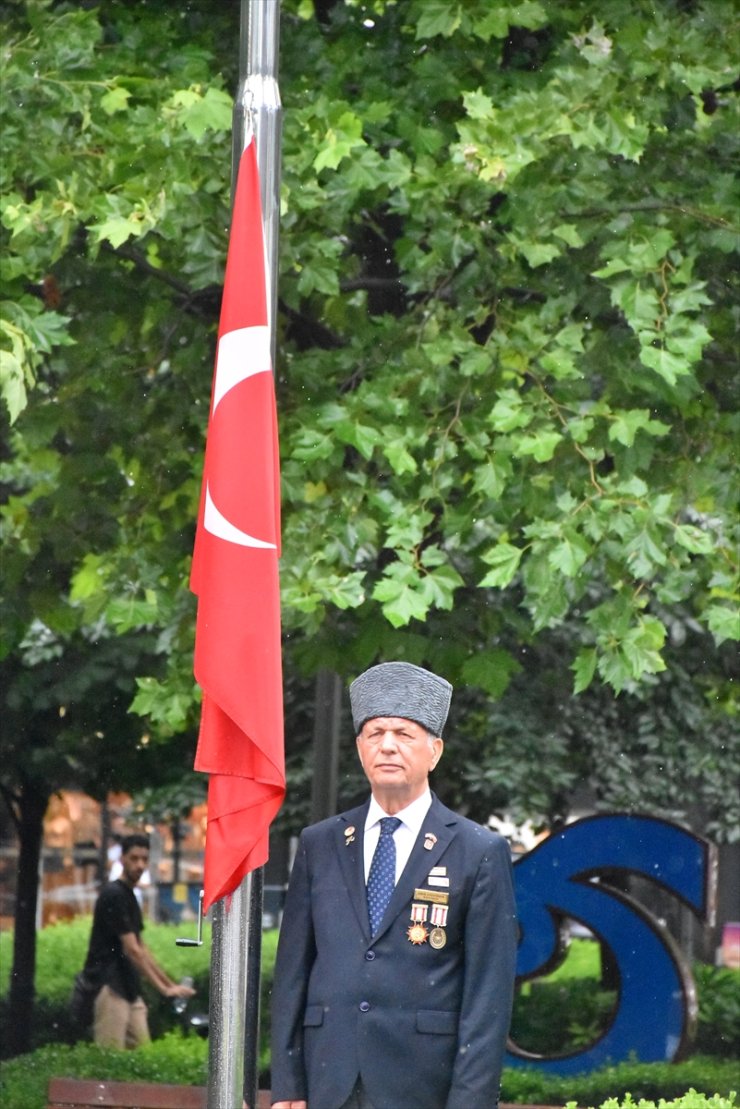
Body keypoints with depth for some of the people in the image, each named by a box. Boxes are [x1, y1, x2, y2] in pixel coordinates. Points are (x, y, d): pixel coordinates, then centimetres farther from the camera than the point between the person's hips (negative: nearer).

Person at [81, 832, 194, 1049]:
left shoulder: (129, 896, 17)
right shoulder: (114, 895, -12)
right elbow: (131, 949, -17)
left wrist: (170, 984, 18)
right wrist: (163, 989, -17)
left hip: (129, 989, 10)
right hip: (110, 988, -10)